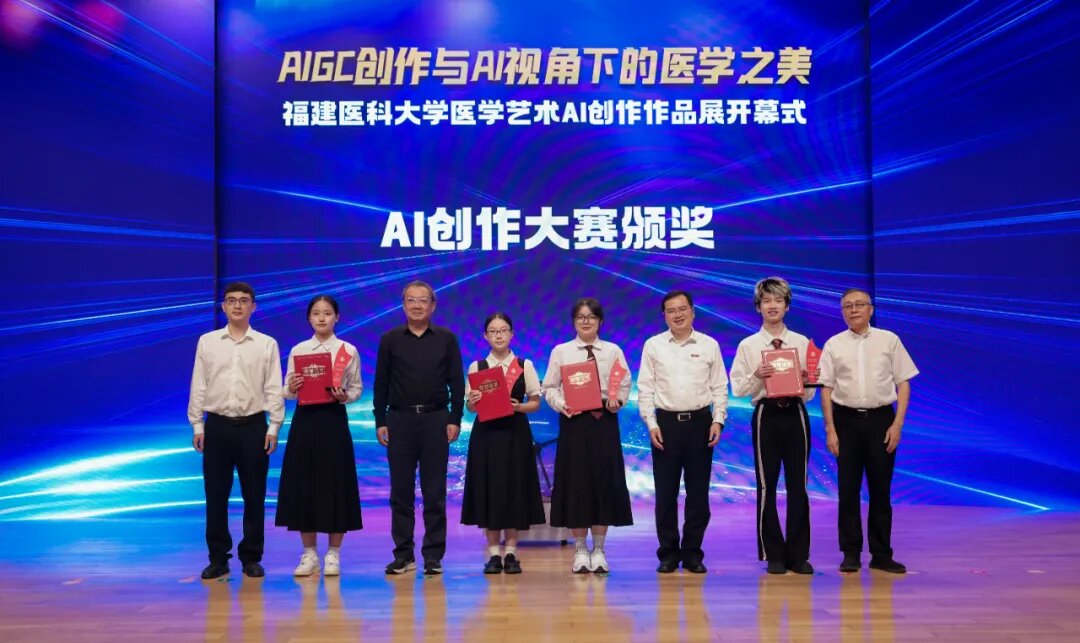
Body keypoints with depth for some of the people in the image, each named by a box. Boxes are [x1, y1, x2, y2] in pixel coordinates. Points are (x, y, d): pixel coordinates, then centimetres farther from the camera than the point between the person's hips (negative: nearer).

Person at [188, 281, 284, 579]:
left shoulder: (267, 344, 3)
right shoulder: (207, 342, 6)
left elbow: (274, 388, 0)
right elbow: (198, 386, 6)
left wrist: (273, 426, -5)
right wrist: (197, 425, 1)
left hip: (253, 426, -1)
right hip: (217, 426, 1)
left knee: (254, 495, 5)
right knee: (216, 495, 5)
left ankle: (251, 557, 16)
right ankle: (218, 558, 15)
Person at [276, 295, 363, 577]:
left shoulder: (349, 350, 2)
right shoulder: (298, 350, 7)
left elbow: (357, 387, 5)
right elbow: (287, 391, 8)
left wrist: (345, 396, -15)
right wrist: (291, 388, -14)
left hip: (334, 419, -2)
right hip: (304, 419, 2)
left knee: (335, 485, 0)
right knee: (303, 484, 4)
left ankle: (333, 555, 12)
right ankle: (309, 554, 15)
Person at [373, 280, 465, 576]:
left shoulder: (447, 339, 5)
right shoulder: (390, 339, 6)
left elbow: (456, 382, 5)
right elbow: (381, 383, 6)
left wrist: (455, 420, -2)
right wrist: (380, 422, 0)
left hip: (435, 419, 0)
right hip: (399, 420, 1)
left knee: (434, 492, 3)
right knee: (400, 491, 4)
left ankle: (433, 555, 10)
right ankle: (403, 554, 12)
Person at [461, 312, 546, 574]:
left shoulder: (525, 365, 4)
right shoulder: (476, 367, 5)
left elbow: (535, 402, 4)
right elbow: (470, 406, 6)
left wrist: (519, 407, -15)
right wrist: (473, 402, -16)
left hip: (515, 433, 0)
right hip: (485, 433, 1)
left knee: (514, 489, 2)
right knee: (488, 490, 1)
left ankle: (511, 552, 12)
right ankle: (493, 553, 11)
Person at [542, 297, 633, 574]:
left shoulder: (613, 351, 8)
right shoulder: (561, 351, 6)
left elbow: (625, 384, 6)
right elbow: (549, 387, 4)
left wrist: (617, 401, -13)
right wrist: (561, 404, -13)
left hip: (604, 420, 1)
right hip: (573, 420, -1)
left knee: (604, 481, 2)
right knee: (575, 481, 1)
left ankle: (599, 549, 14)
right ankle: (580, 549, 13)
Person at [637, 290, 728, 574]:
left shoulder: (709, 345, 5)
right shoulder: (653, 345, 4)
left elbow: (719, 388, 6)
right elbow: (645, 389, 3)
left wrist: (718, 421, -4)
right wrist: (651, 423, -6)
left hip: (700, 422, 1)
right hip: (665, 422, 0)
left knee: (698, 492, 4)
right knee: (665, 492, 3)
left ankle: (692, 552, 15)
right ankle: (668, 553, 13)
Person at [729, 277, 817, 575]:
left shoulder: (802, 343, 8)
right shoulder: (747, 346, 4)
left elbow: (811, 391, 8)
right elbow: (737, 388, 1)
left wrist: (806, 380, -13)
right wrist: (756, 377, -17)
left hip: (795, 414, 1)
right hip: (766, 415, -1)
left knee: (798, 485, 3)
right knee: (767, 486, 3)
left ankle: (798, 555, 12)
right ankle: (774, 555, 13)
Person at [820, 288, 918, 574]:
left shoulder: (889, 340, 3)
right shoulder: (834, 344, 4)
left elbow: (903, 383, 3)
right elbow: (826, 389, 3)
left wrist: (897, 424, -6)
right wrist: (830, 429, -3)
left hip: (881, 418, 0)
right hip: (846, 419, 0)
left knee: (881, 489, 5)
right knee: (848, 489, 4)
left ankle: (881, 554, 15)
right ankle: (851, 553, 13)